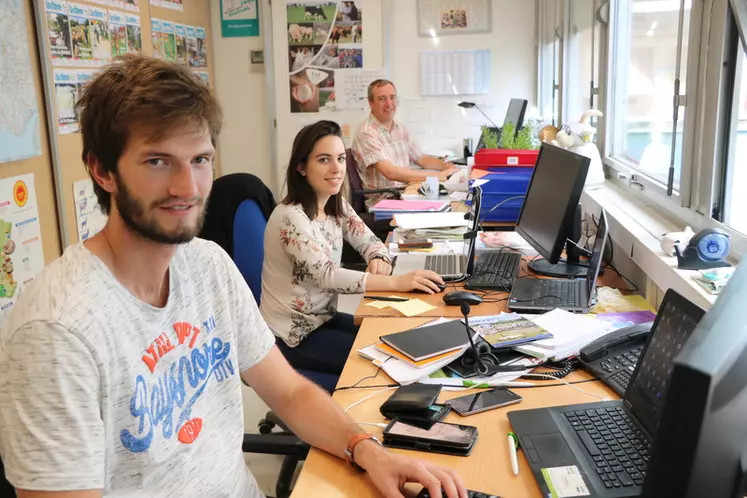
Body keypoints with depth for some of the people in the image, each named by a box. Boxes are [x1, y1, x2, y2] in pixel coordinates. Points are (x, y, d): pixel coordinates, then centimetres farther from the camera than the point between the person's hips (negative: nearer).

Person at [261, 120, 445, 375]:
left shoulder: (337, 206, 1)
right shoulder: (290, 217, -24)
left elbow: (370, 241, 4)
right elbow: (325, 275, -32)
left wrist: (379, 260, -21)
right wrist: (396, 282, -40)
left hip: (324, 317, 7)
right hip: (291, 335, -7)